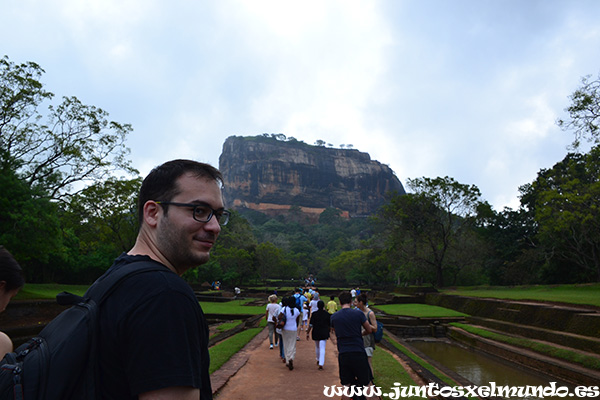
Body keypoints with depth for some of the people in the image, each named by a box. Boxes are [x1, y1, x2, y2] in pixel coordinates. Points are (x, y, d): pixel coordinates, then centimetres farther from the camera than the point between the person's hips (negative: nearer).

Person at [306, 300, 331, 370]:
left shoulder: (314, 314, -8)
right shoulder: (327, 314, -4)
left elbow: (311, 325, -9)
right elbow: (330, 325, 3)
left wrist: (307, 333, -1)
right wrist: (328, 332, 19)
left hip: (316, 333, 1)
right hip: (324, 334, -1)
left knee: (317, 347, 20)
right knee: (322, 348, -2)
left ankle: (318, 360, 37)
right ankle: (321, 364, -14)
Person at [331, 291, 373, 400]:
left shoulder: (334, 317, 3)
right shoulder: (358, 313, -6)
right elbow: (369, 330, 7)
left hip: (343, 354, 3)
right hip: (358, 353, -3)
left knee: (346, 385, 11)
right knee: (365, 383, 13)